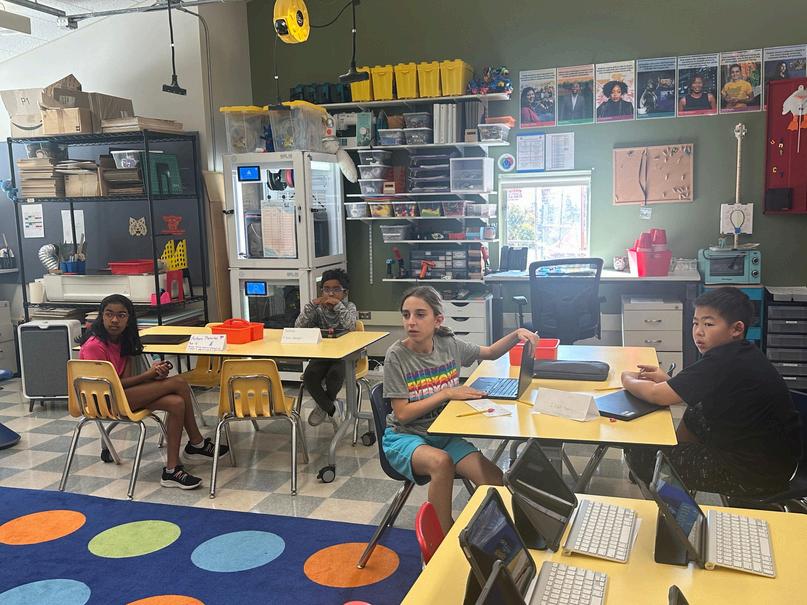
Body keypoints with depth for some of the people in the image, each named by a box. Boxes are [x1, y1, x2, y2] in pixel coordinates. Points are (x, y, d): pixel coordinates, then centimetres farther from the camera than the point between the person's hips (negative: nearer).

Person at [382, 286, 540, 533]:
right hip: (405, 436, -4)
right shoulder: (397, 356, -14)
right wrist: (447, 393, -20)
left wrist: (517, 334, -3)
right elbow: (402, 413, -16)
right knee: (441, 461, -37)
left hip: (444, 433, 4)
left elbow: (491, 353, 15)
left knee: (495, 479, -20)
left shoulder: (449, 345, -2)